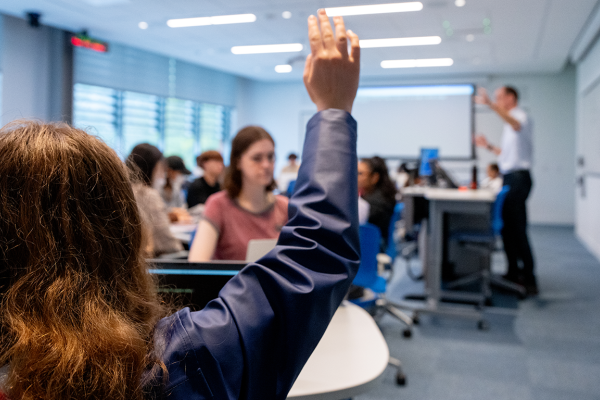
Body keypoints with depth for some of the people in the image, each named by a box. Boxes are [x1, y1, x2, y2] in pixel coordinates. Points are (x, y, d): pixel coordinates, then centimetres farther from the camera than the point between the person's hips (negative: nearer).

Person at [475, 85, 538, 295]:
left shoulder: (522, 116, -7)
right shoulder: (510, 123, 22)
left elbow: (516, 124, -35)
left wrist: (490, 104, -47)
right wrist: (488, 146, 20)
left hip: (518, 177, -10)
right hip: (509, 178, 10)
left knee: (517, 229, -10)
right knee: (507, 228, 11)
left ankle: (529, 279, -6)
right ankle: (513, 272, 19)